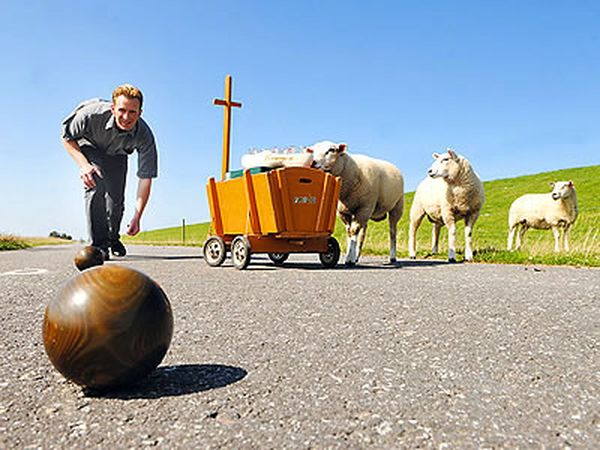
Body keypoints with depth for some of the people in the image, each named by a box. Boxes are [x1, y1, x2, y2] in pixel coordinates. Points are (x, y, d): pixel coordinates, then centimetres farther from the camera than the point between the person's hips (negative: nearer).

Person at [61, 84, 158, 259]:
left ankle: (113, 238, 28)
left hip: (117, 154, 2)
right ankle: (99, 244, -19)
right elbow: (67, 138, -19)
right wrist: (84, 165, -36)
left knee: (117, 197, -4)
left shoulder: (145, 136, -35)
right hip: (89, 147, -2)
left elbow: (145, 178, -32)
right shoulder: (92, 114, -39)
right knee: (95, 185, -26)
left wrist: (137, 217, -37)